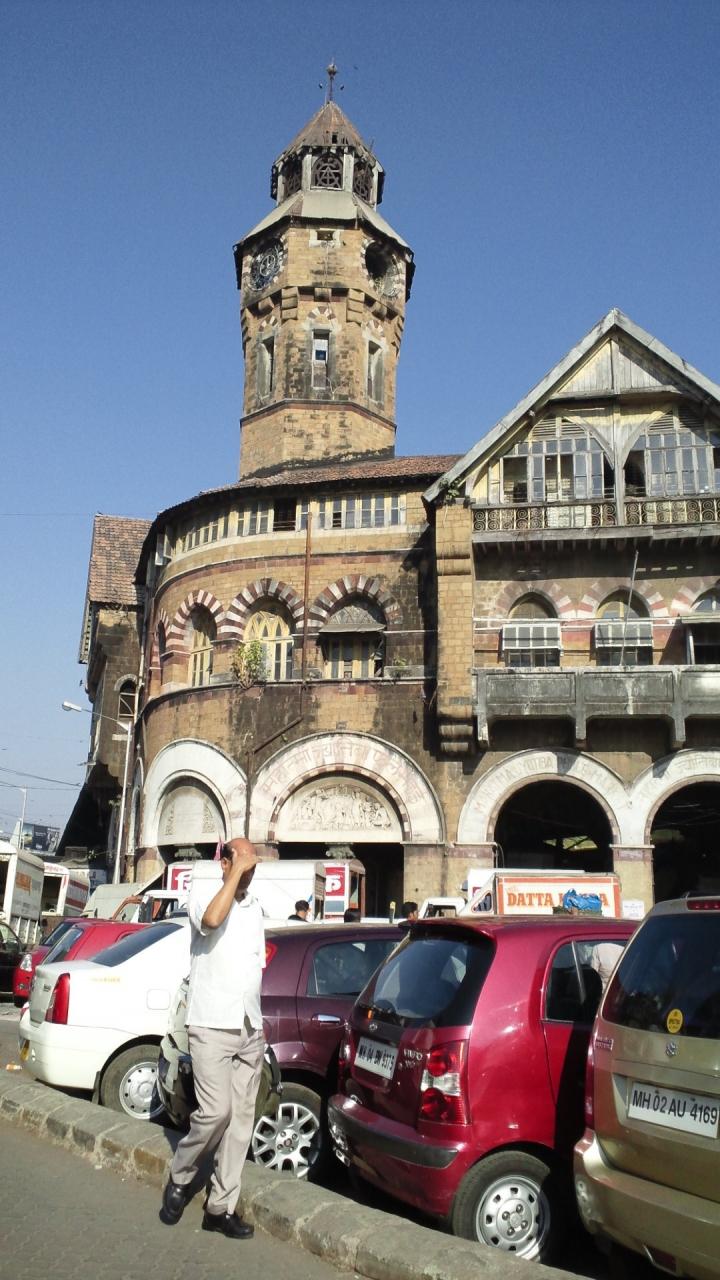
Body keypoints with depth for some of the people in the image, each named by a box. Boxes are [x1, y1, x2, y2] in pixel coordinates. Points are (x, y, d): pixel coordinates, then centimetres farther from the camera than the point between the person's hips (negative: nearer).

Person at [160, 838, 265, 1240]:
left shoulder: (255, 905, 13)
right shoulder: (204, 890, -6)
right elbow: (211, 919, -30)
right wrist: (237, 871, -23)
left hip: (250, 1029, 6)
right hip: (212, 1026, -6)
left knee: (242, 1118, 6)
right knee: (216, 1111, -13)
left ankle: (221, 1207, 16)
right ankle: (180, 1178, 13)